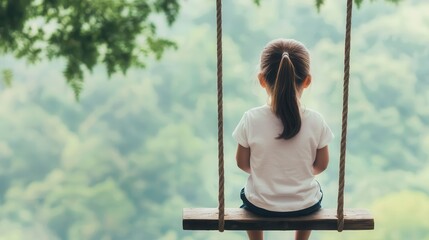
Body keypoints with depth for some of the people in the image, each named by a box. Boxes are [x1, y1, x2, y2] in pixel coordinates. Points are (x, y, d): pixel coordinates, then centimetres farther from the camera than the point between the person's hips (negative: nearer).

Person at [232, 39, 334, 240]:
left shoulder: (251, 119, -19)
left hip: (260, 206, 0)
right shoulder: (315, 121, -18)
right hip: (305, 207, 1)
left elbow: (242, 163, -6)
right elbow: (321, 165, -4)